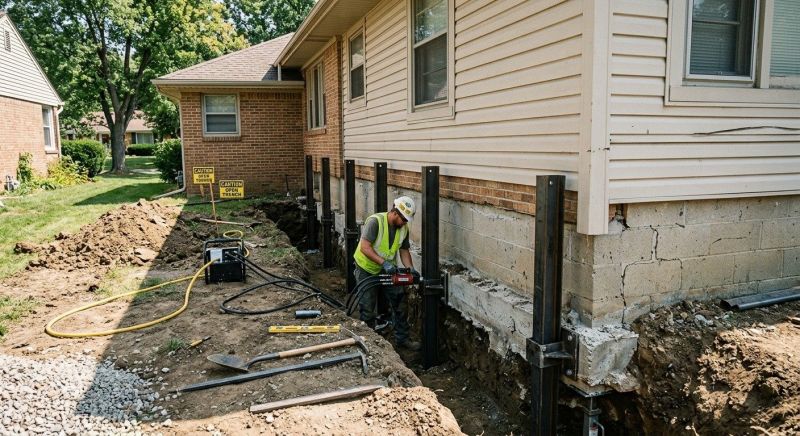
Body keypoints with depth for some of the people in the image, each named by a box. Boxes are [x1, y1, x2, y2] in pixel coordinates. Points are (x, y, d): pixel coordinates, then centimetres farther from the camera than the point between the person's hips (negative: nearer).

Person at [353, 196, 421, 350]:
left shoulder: (404, 228, -6)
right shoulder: (375, 221, -27)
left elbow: (404, 251, 2)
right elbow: (365, 248, -33)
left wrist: (410, 268, -15)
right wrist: (383, 263, -40)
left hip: (388, 270, 6)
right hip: (367, 270, -6)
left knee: (398, 303, 6)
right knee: (367, 309, 2)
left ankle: (402, 338, 19)